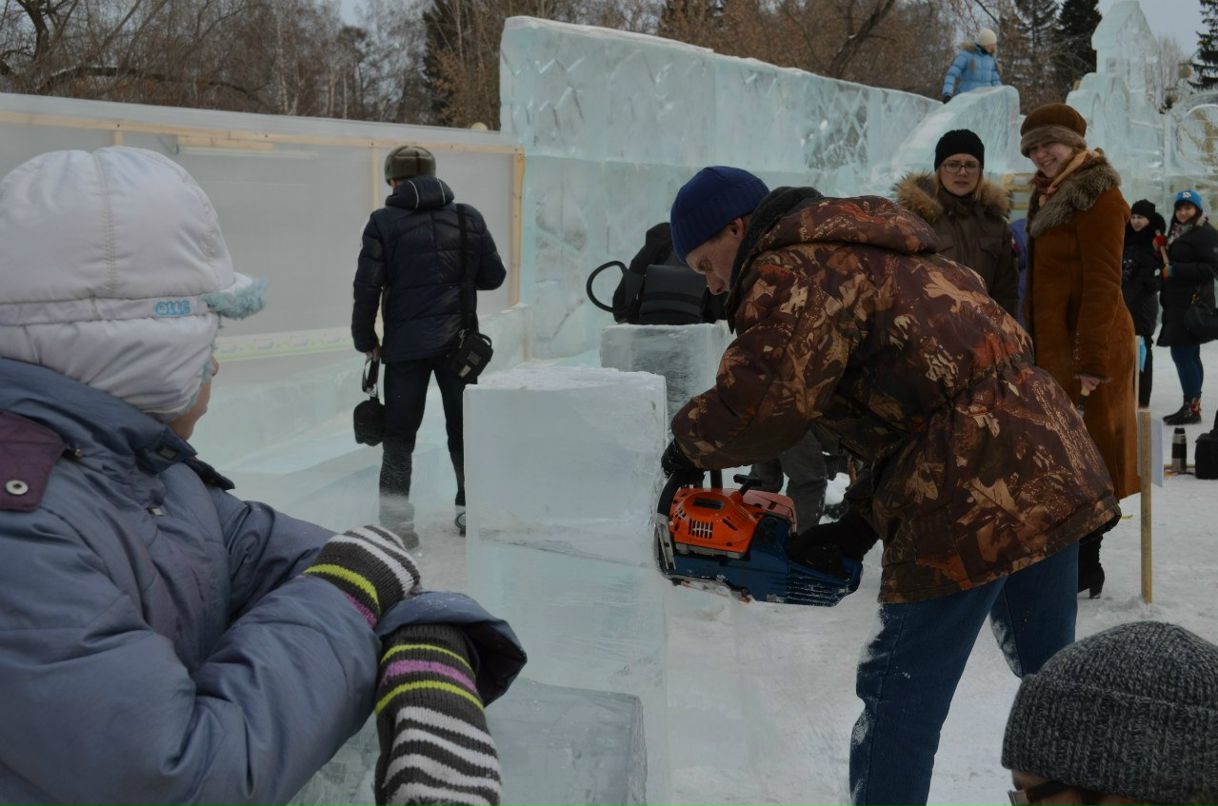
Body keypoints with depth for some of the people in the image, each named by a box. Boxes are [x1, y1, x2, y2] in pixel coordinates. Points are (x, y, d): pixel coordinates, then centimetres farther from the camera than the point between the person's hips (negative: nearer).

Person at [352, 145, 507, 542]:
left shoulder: (384, 222, -5)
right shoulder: (469, 218, 2)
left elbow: (368, 286, -8)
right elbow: (494, 275, 7)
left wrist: (366, 340, 3)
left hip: (405, 343, -2)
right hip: (460, 341, 2)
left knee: (399, 433, 5)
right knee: (464, 426, 15)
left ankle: (396, 518, 1)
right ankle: (472, 506, 21)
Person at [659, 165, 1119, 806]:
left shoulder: (792, 271, -6)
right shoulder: (868, 253, 24)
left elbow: (764, 400, -22)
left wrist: (692, 442, -2)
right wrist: (861, 524, 15)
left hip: (971, 498, -10)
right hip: (1051, 465, 10)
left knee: (901, 697, 2)